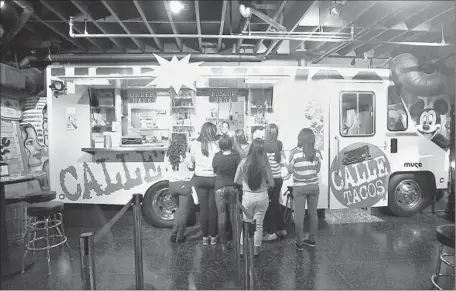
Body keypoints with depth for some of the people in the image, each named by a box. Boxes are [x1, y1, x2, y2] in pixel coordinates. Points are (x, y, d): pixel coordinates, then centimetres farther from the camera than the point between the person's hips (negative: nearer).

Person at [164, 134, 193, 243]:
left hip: (172, 185, 5)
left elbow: (166, 169, 12)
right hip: (184, 184, -5)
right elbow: (191, 167, -1)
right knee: (184, 210, 7)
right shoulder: (185, 155, -12)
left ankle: (174, 233, 22)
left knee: (180, 208, 23)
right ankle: (180, 236, 11)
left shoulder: (168, 155, 2)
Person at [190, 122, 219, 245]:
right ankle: (213, 237, 18)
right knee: (213, 208, 9)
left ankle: (205, 237, 19)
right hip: (213, 179, -2)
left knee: (203, 208, 11)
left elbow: (192, 160, 6)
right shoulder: (214, 145, -15)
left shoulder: (194, 144, -6)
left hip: (199, 178, 3)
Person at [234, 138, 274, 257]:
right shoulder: (265, 164, -14)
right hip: (262, 196, 0)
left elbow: (236, 181, -1)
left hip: (247, 196, 0)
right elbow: (271, 184, -5)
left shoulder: (244, 162, -12)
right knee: (259, 224, 14)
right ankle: (255, 250, 26)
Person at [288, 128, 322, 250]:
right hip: (314, 186, 4)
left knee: (299, 216, 4)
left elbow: (290, 170, -6)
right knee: (313, 214, 14)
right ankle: (311, 239, 27)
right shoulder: (317, 152, -2)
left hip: (300, 187, -3)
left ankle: (299, 243, 12)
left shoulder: (294, 152, -11)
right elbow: (317, 170, 6)